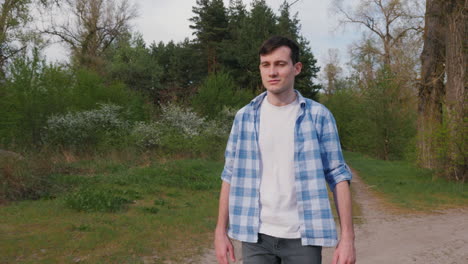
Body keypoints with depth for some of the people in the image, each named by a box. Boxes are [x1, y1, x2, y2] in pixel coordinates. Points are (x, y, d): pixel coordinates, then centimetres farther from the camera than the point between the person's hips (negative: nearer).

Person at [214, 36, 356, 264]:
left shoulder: (319, 115, -3)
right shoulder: (245, 116, 3)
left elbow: (337, 175, -4)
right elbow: (230, 176, 5)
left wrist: (347, 236, -10)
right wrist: (221, 230, 2)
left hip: (302, 236, -1)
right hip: (256, 235, 2)